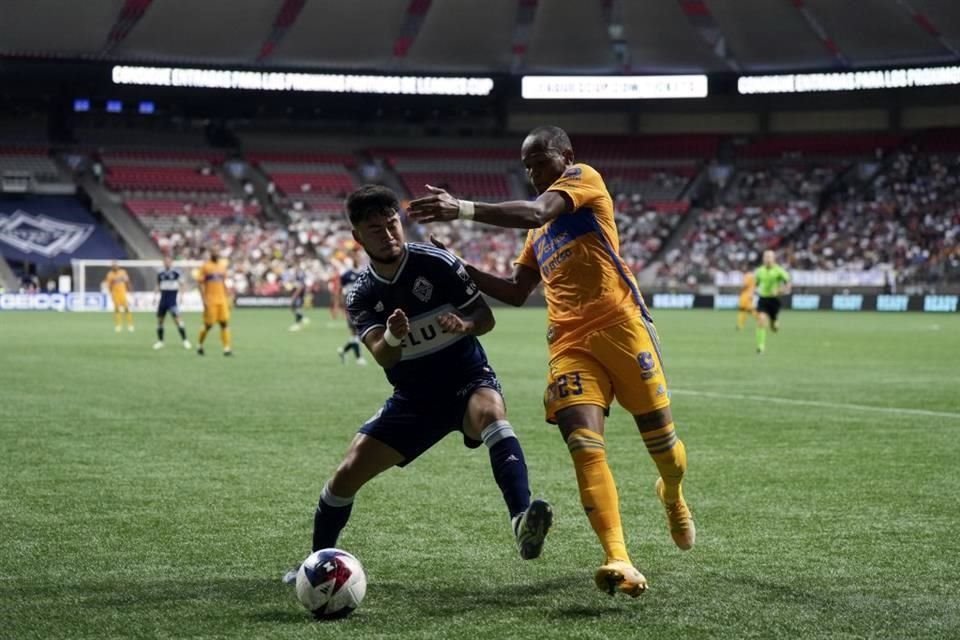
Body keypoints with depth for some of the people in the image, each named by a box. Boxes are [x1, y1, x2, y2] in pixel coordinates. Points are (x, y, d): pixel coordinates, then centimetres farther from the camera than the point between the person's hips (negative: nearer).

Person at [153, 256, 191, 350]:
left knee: (177, 319, -13)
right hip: (163, 300, 5)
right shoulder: (160, 275, 9)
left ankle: (185, 340, -9)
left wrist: (180, 296, -8)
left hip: (173, 300, -5)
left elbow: (181, 285, 1)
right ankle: (160, 341, 17)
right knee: (159, 320, 5)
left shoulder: (176, 273, -3)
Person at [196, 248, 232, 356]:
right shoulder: (205, 266, -4)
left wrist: (227, 299, 15)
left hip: (222, 300, 5)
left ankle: (227, 347, -6)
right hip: (210, 301, -5)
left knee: (225, 323, -4)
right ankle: (199, 344, 21)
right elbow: (201, 284, -6)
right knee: (208, 325, -1)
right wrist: (204, 300, -14)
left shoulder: (222, 266, 12)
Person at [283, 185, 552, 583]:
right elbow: (382, 357, -21)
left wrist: (464, 325, -31)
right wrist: (393, 337, -45)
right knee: (347, 473, -3)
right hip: (413, 397, 4)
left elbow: (486, 318, -7)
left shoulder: (436, 264, -13)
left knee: (491, 413, -40)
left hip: (467, 379, -4)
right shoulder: (362, 296, -5)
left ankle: (522, 523, -55)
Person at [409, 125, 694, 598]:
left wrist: (462, 209, -26)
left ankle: (673, 498, 40)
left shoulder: (585, 180, 2)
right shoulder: (539, 231, 25)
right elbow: (516, 292, 29)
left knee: (662, 445, 5)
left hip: (620, 326, -6)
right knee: (585, 449, -17)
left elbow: (536, 213, -18)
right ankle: (619, 562, -24)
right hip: (569, 342, 6)